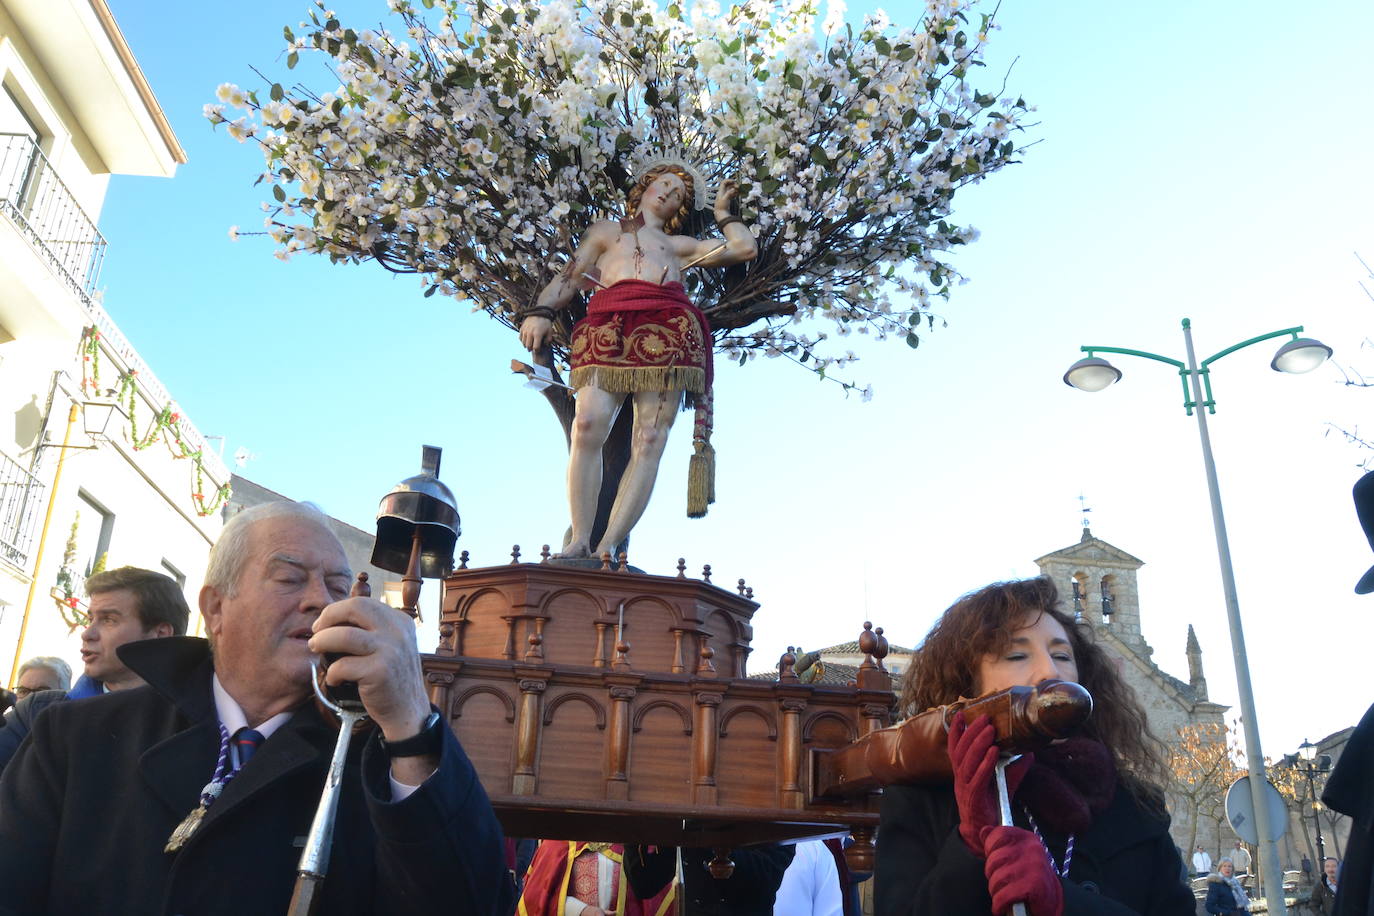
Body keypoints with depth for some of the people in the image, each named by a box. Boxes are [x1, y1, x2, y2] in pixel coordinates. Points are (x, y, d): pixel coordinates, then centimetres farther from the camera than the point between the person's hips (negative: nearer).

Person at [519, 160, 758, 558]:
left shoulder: (679, 245, 36)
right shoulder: (606, 229, 34)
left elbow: (745, 248, 30)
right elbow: (571, 275, 18)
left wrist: (722, 210, 43)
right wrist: (541, 312, 0)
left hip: (666, 328, 2)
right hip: (608, 327, -1)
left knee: (649, 439, -16)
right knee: (588, 425, -24)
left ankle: (607, 547, -20)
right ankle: (579, 540, -21)